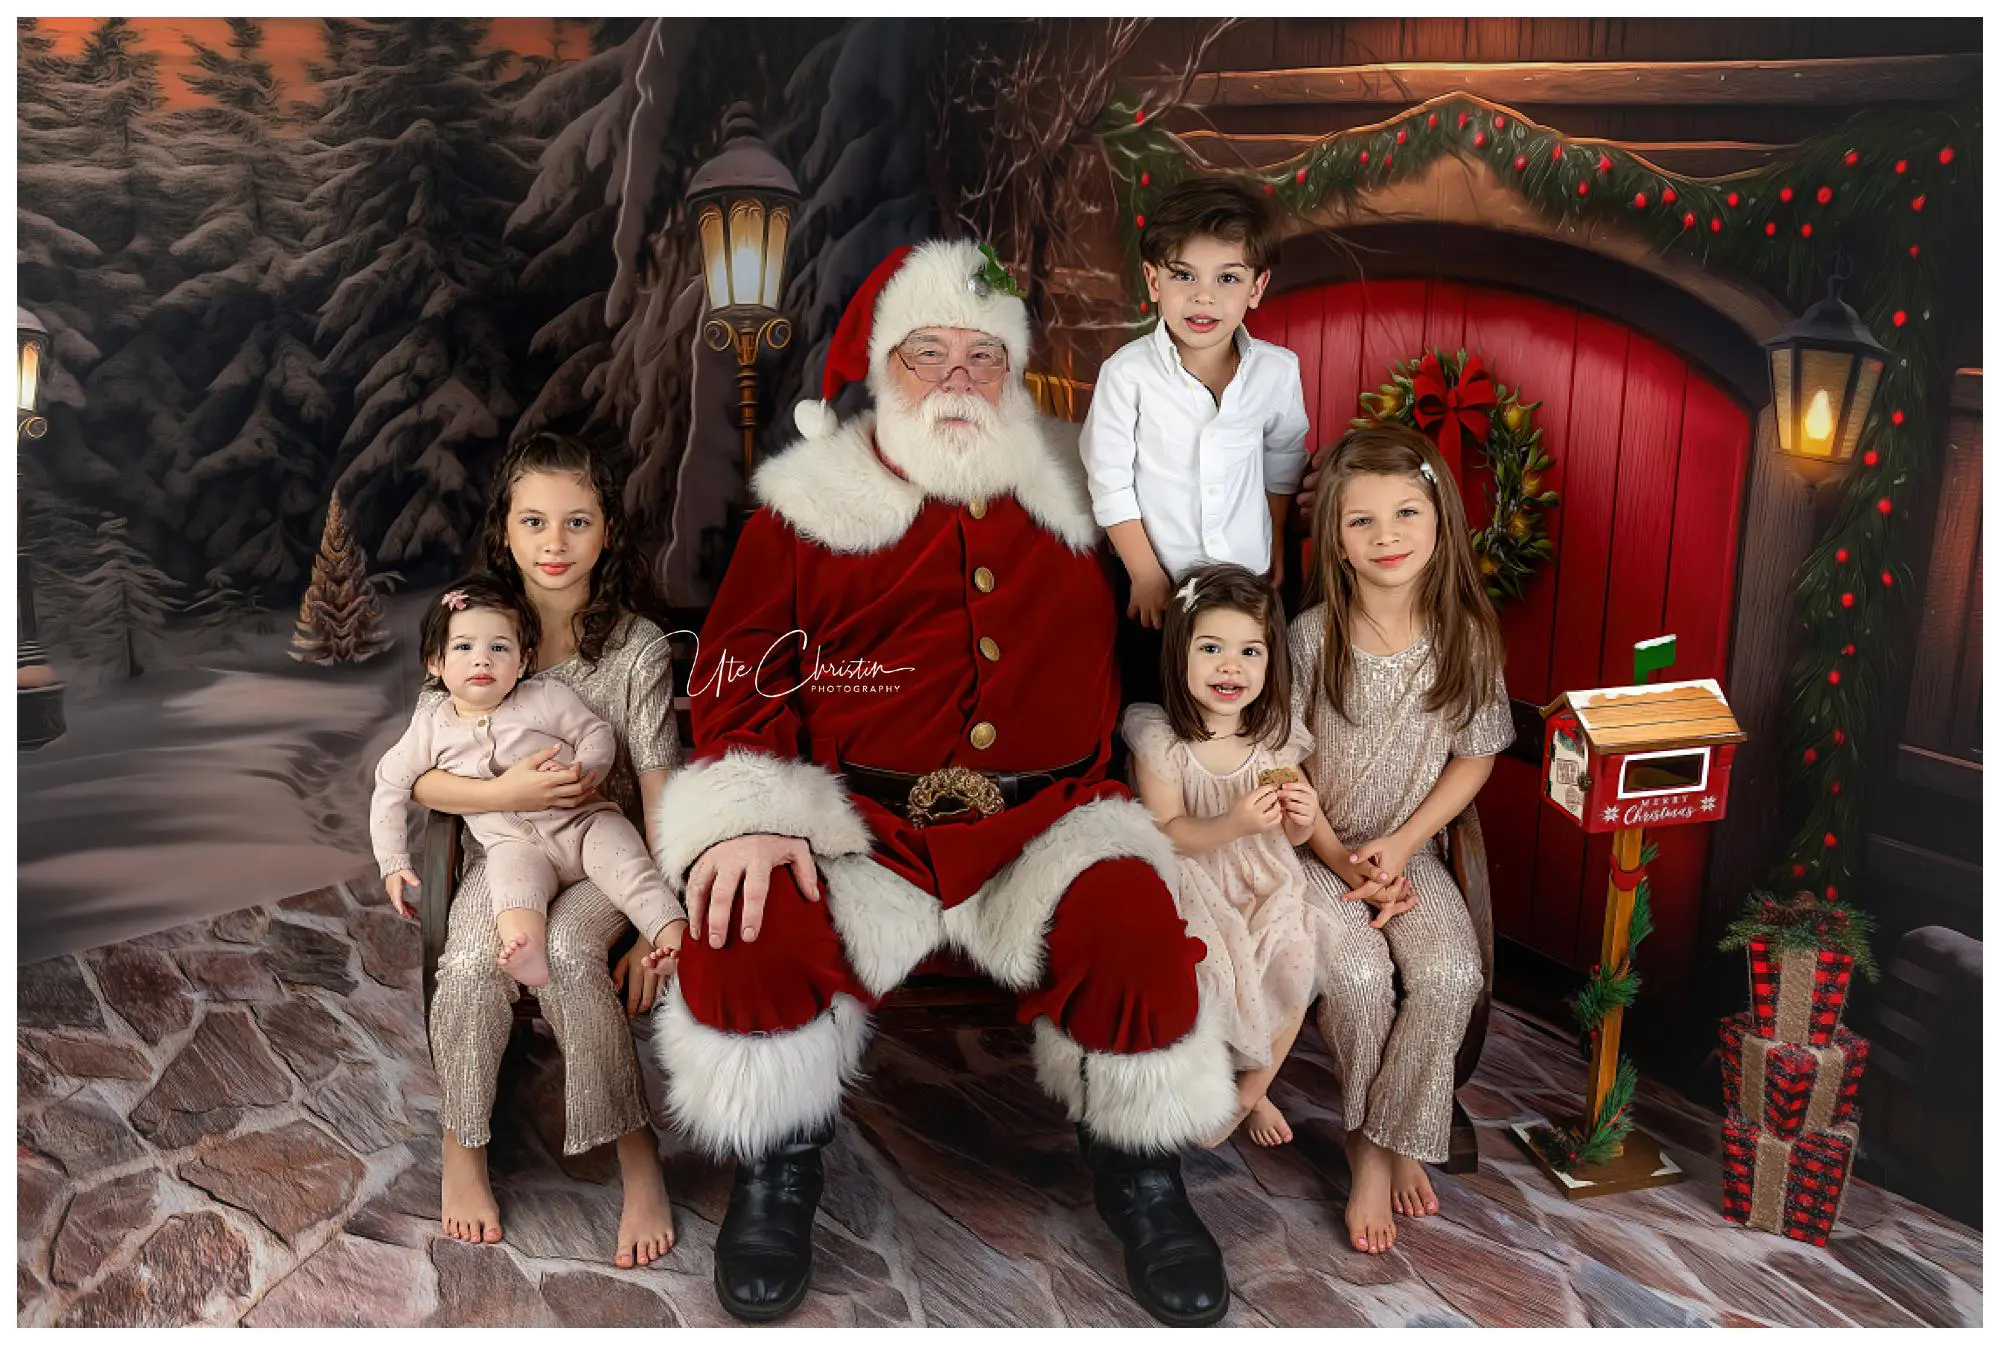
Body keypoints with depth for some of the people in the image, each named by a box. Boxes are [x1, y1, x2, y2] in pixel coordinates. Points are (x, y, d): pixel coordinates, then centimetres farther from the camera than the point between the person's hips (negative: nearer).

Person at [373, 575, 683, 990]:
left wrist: (578, 772, -17)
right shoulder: (431, 725, 8)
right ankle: (526, 954, -59)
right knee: (513, 876, -33)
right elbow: (391, 786, 15)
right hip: (514, 842, -1)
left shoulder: (545, 697, 2)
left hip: (584, 819, 1)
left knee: (628, 863, -25)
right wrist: (393, 862, 11)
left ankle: (676, 936, -34)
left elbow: (599, 736, 6)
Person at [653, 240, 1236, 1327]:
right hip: (860, 823, -1)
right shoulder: (808, 509, 7)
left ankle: (1139, 1172, 4)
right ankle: (778, 1160, 4)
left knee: (1132, 922, -27)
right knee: (748, 923, -28)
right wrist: (746, 816, -13)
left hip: (1047, 819, 1)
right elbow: (738, 678, 3)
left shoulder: (1073, 503, 13)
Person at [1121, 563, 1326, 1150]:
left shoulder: (1276, 736, -2)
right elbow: (1167, 834, -13)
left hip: (1266, 883, 4)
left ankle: (1253, 1089, 10)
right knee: (1214, 976, -25)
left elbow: (1291, 837, 8)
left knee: (1295, 967, -17)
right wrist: (1235, 824, -28)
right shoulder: (1160, 739, -12)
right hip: (1194, 887, -3)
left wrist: (1303, 817, -16)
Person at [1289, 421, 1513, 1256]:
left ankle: (1380, 1143, -2)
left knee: (1452, 975, -23)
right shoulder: (1312, 636, -10)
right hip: (1317, 846, -2)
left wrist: (1399, 845, -9)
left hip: (1411, 849, 2)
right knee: (1357, 973, -26)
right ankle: (1385, 1142, 2)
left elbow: (1474, 757, 2)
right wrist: (1341, 859, -13)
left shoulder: (1467, 634, -5)